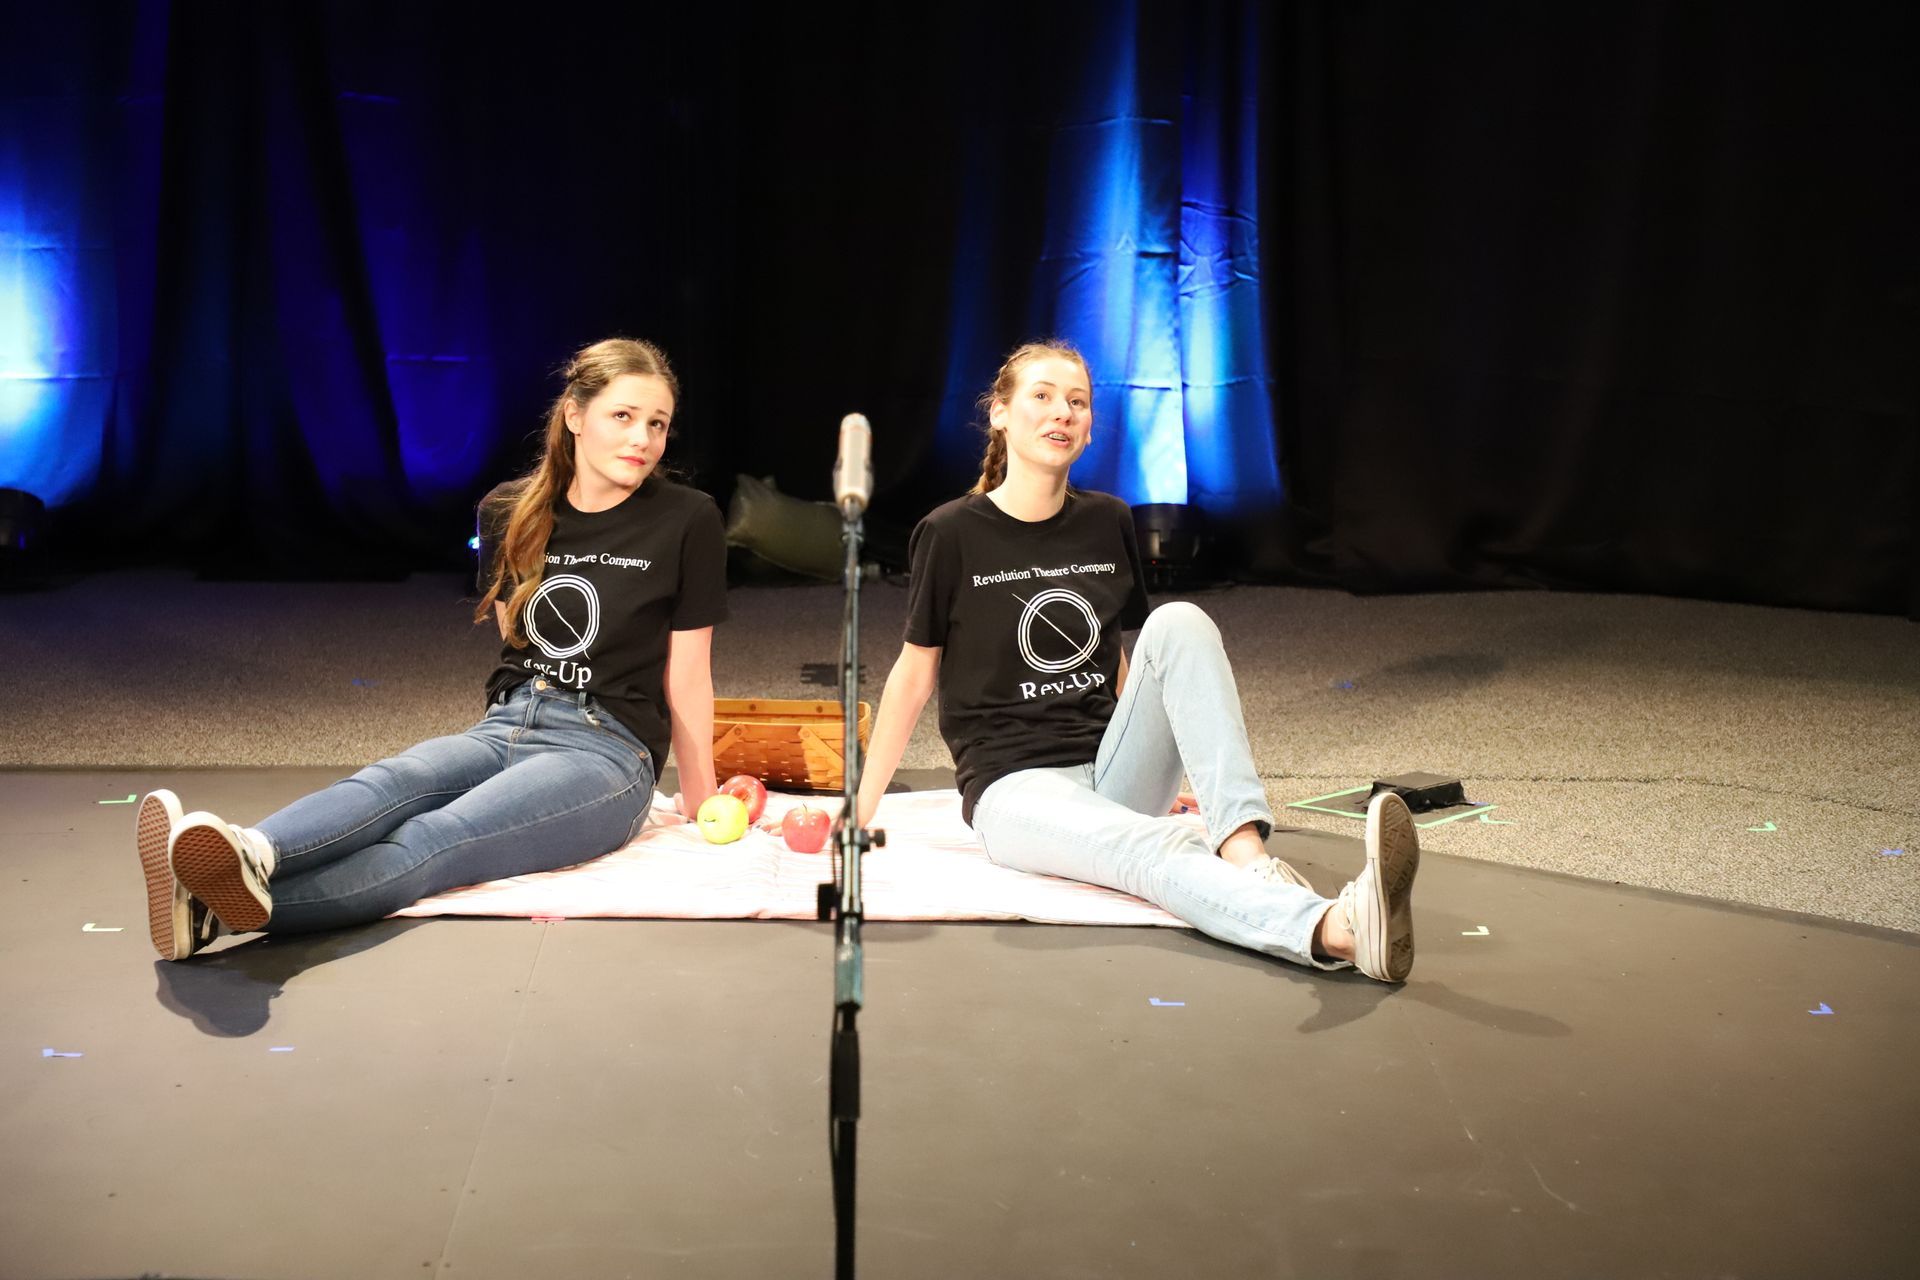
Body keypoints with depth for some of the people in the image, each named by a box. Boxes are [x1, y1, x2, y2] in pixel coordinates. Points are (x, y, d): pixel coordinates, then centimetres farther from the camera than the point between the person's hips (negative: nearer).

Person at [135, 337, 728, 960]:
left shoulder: (687, 521, -3)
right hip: (504, 728, 5)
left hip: (607, 753, -5)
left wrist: (701, 800, 5)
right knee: (391, 783, -31)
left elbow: (686, 676, 1)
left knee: (434, 838, -32)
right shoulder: (507, 514, 9)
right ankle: (248, 857, -61)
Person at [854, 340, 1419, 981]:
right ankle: (1339, 929, -64)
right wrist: (862, 809, 6)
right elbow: (915, 672, 4)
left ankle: (1248, 854, -39)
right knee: (1156, 850, -36)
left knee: (1179, 621, -22)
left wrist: (1160, 772, 24)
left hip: (1113, 773, 5)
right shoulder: (953, 534, -4)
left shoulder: (1108, 523, 10)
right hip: (1016, 784, -5)